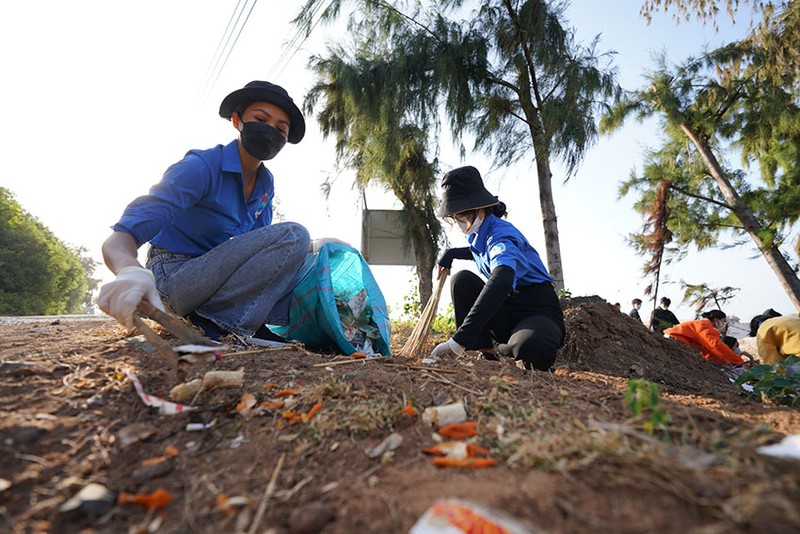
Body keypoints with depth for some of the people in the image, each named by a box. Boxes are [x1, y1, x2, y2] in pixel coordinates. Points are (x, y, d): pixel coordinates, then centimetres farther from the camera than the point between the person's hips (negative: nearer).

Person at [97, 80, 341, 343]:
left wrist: (312, 245, -5)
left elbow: (260, 246, 9)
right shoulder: (201, 167, -16)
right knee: (292, 234, -23)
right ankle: (218, 325, -25)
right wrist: (130, 271, -48)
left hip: (217, 279, 8)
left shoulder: (266, 183, 6)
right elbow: (118, 240, -25)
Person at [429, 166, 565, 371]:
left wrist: (458, 340, -52)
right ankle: (486, 354, -11)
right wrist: (451, 253, 10)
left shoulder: (501, 234, -23)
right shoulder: (478, 235, 4)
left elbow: (501, 281, -44)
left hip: (539, 311, -7)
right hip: (507, 311, 7)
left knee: (531, 348, -40)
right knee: (462, 280, -14)